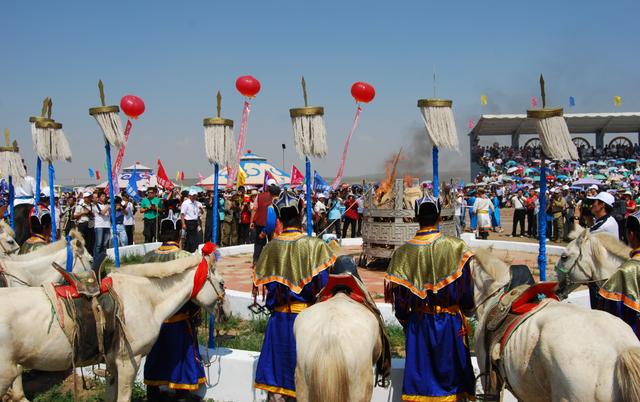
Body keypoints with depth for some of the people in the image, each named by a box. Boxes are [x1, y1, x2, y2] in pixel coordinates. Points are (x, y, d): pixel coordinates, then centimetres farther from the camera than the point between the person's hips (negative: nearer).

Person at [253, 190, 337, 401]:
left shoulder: (271, 247, -3)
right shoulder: (314, 245, -13)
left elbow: (267, 285, 2)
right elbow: (322, 285, -12)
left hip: (279, 318, 3)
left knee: (277, 379, 12)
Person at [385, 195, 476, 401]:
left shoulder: (402, 252, -6)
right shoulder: (456, 247, -12)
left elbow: (399, 297, -1)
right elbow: (467, 289, -7)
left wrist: (406, 322, 15)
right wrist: (467, 309, 13)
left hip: (418, 324, 1)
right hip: (451, 323, -1)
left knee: (419, 378, 11)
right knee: (452, 372, 13)